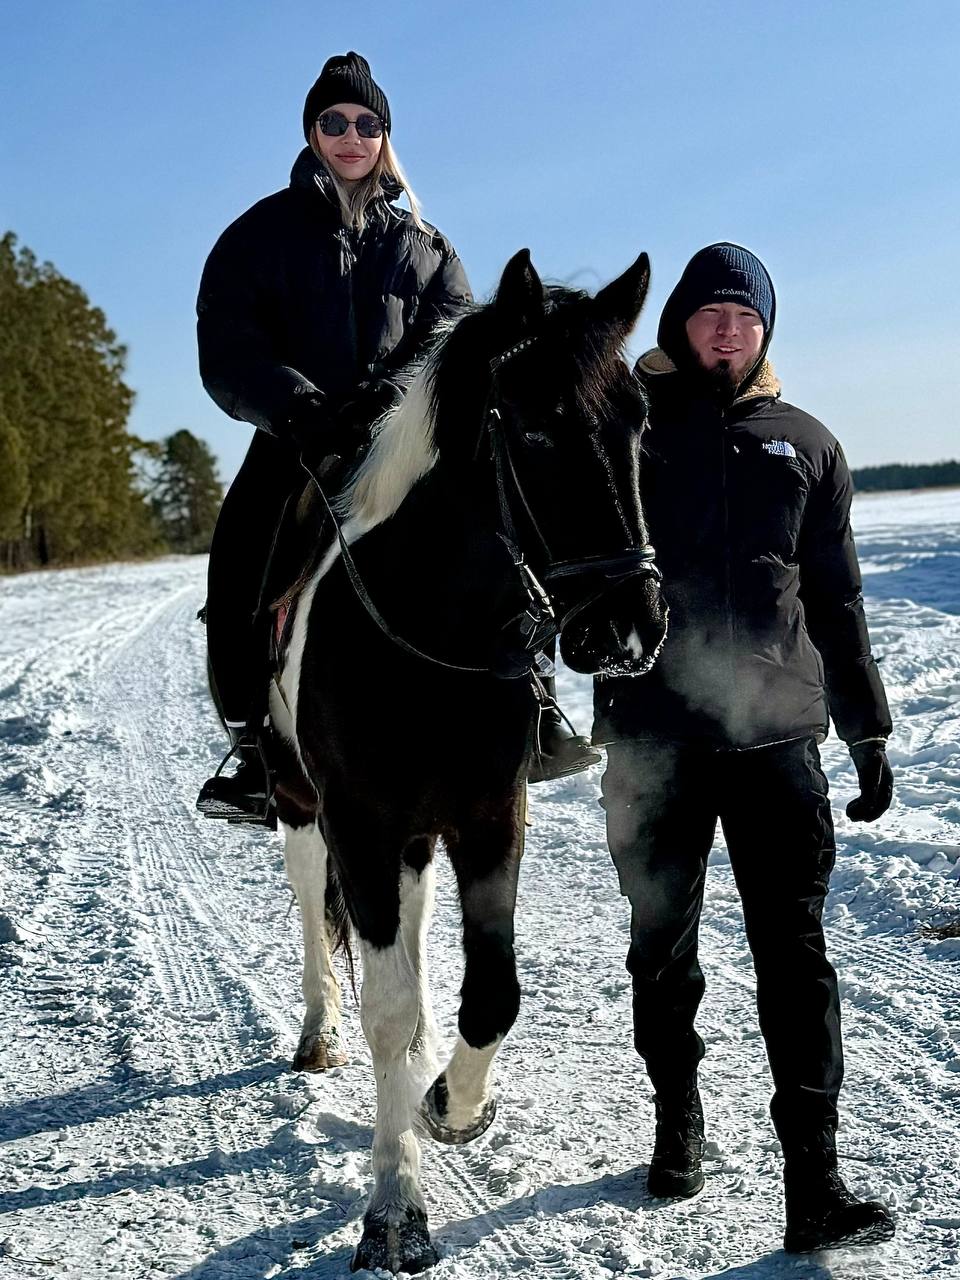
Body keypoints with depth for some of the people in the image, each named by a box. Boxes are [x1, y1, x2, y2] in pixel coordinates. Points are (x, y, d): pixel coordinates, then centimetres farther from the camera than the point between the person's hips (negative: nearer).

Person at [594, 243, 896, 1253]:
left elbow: (837, 603, 17)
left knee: (795, 953, -2)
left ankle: (813, 1184, 2)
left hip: (776, 733, 1)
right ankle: (678, 1119, 32)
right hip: (653, 737, -1)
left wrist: (868, 734, 14)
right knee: (663, 947, 12)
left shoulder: (807, 446, 13)